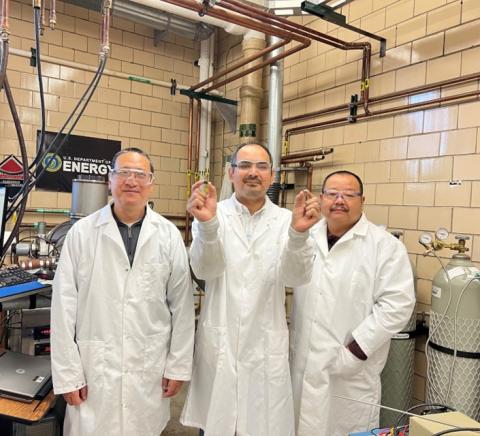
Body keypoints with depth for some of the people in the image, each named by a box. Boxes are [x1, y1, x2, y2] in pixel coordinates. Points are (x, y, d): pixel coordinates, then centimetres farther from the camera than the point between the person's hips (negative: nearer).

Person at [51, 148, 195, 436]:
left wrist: (178, 366, 1)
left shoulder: (169, 235, -3)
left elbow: (182, 305, 0)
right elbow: (65, 307, -3)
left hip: (151, 369, 1)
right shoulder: (82, 233, -5)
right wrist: (68, 373, -3)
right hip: (94, 369, 0)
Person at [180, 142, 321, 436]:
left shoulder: (286, 220, 0)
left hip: (266, 347, 1)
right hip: (218, 344, 0)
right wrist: (207, 225, -35)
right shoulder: (215, 214, -3)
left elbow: (295, 277, -13)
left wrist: (299, 234, -33)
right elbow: (204, 270, -16)